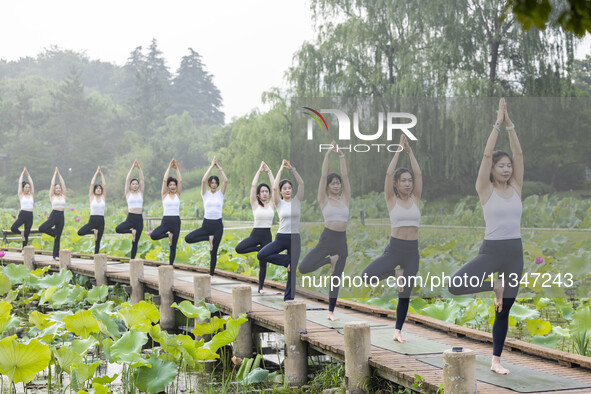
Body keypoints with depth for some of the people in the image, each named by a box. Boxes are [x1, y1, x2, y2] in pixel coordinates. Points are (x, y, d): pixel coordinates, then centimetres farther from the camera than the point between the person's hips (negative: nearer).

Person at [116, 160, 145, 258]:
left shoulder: (140, 193, 10)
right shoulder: (128, 193, 6)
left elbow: (142, 179, 4)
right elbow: (127, 179, 0)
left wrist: (139, 167, -2)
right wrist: (132, 167, -2)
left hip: (139, 218, 1)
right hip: (130, 217, -1)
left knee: (135, 242, 3)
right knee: (118, 229, -29)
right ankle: (132, 232, -1)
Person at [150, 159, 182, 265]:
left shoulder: (178, 194, 8)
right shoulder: (164, 195, 4)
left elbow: (180, 181, 0)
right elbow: (164, 180, -4)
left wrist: (177, 168, 0)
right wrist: (169, 167, -3)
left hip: (176, 221, 1)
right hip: (166, 221, -1)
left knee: (173, 247, 4)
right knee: (153, 235, -26)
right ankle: (168, 235, 2)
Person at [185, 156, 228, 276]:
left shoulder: (221, 193, 6)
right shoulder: (205, 193, 3)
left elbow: (225, 181, -9)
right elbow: (203, 180, -13)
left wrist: (219, 167, -7)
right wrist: (211, 166, -10)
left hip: (218, 225, 0)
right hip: (206, 224, 0)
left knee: (213, 252, 3)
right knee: (188, 238, -20)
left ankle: (211, 275, 15)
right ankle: (209, 238, 0)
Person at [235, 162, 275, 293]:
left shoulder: (271, 204, 5)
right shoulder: (255, 204, -1)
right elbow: (253, 186, -7)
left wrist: (269, 172, 0)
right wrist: (259, 171, -4)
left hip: (267, 235, 1)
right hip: (255, 233, -1)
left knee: (263, 263, 4)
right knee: (238, 249, -24)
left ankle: (260, 287, 15)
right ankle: (259, 249, -3)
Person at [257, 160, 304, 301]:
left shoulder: (297, 201, 6)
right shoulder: (279, 203, 2)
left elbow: (301, 183, -4)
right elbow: (274, 187, -12)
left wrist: (292, 169, -8)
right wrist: (281, 169, -9)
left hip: (295, 239, 0)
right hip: (281, 237, 0)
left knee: (292, 270, 3)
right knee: (261, 255, -20)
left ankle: (288, 299, 13)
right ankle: (287, 261, -3)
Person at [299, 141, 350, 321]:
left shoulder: (345, 199, 8)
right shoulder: (324, 200, 2)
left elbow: (345, 176, 3)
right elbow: (323, 176, -3)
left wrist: (341, 155, -3)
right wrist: (328, 154, -5)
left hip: (341, 241, 2)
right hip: (327, 238, -2)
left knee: (336, 278, 8)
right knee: (303, 268, -16)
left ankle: (331, 311, 18)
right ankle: (330, 260, 9)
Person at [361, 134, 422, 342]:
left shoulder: (416, 199, 7)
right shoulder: (391, 200, 0)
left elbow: (418, 173, -1)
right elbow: (389, 173, -9)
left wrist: (410, 151, -1)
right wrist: (399, 150, -6)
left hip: (412, 251, 2)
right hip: (394, 249, -2)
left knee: (405, 294, 6)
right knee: (366, 276, -22)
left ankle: (398, 331, 18)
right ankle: (395, 273, 4)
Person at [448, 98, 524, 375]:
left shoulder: (516, 188, 8)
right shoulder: (485, 190, -3)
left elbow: (518, 153, 0)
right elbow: (487, 155, -11)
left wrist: (509, 123, -4)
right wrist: (498, 123, -10)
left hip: (515, 252, 3)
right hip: (491, 250, -3)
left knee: (504, 310, 9)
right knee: (455, 286, -26)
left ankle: (496, 361, 20)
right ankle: (494, 287, 2)